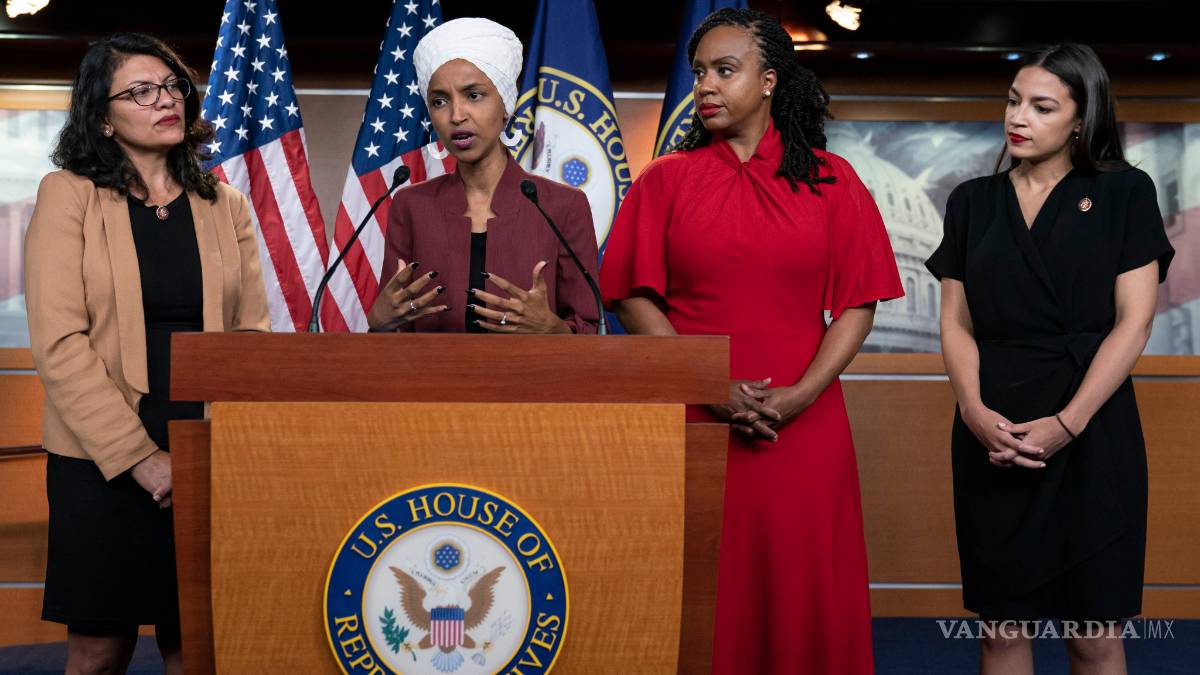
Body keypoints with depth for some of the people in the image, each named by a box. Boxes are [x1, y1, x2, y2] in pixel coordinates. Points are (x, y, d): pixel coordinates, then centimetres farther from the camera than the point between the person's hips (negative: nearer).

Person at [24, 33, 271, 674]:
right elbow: (59, 344, -9)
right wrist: (138, 456, -14)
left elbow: (252, 332, 7)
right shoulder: (68, 195, -1)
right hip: (101, 464, -3)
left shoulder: (224, 205, 10)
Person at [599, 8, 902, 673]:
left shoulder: (830, 180, 6)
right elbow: (635, 299, 1)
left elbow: (857, 303, 2)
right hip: (692, 423, 0)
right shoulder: (665, 180, 6)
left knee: (801, 591, 5)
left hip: (804, 428, 0)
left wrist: (801, 394, -12)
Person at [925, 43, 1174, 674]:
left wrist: (1067, 424, -14)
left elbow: (1133, 321, -4)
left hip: (1092, 431, -2)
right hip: (992, 433, 2)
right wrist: (975, 412, -12)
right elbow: (956, 321, 6)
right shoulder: (972, 201, 10)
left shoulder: (1123, 192, 2)